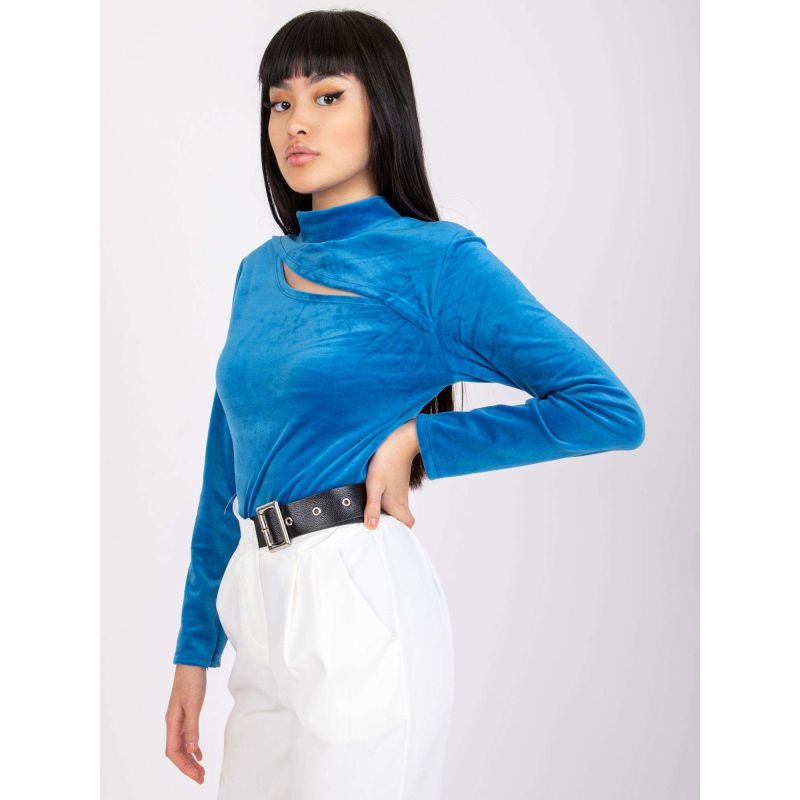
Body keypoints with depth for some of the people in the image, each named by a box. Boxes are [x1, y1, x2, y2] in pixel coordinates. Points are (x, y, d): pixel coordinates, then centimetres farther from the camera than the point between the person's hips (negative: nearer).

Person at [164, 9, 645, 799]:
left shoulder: (438, 260, -8)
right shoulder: (259, 271, 11)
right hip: (262, 611, 6)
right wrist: (194, 648, 14)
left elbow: (614, 413, -13)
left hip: (363, 607, -6)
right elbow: (226, 471, 15)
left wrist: (417, 441, -12)